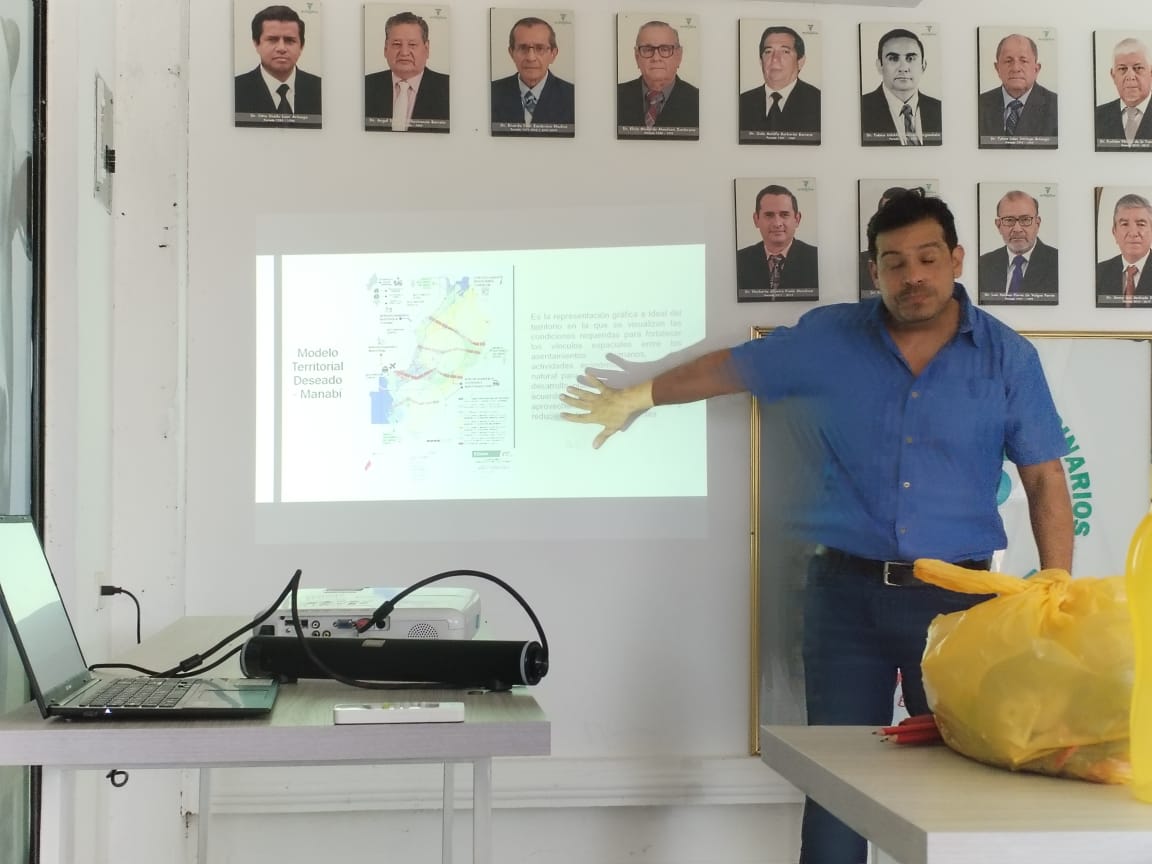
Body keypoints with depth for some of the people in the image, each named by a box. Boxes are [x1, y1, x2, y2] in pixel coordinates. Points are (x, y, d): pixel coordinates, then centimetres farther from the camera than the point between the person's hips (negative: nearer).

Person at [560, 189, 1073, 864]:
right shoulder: (827, 339, 4)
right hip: (847, 589, 1)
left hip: (955, 592, 0)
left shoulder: (1008, 357, 1)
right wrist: (637, 397, 21)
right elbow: (730, 367, 16)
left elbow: (1046, 482, 1)